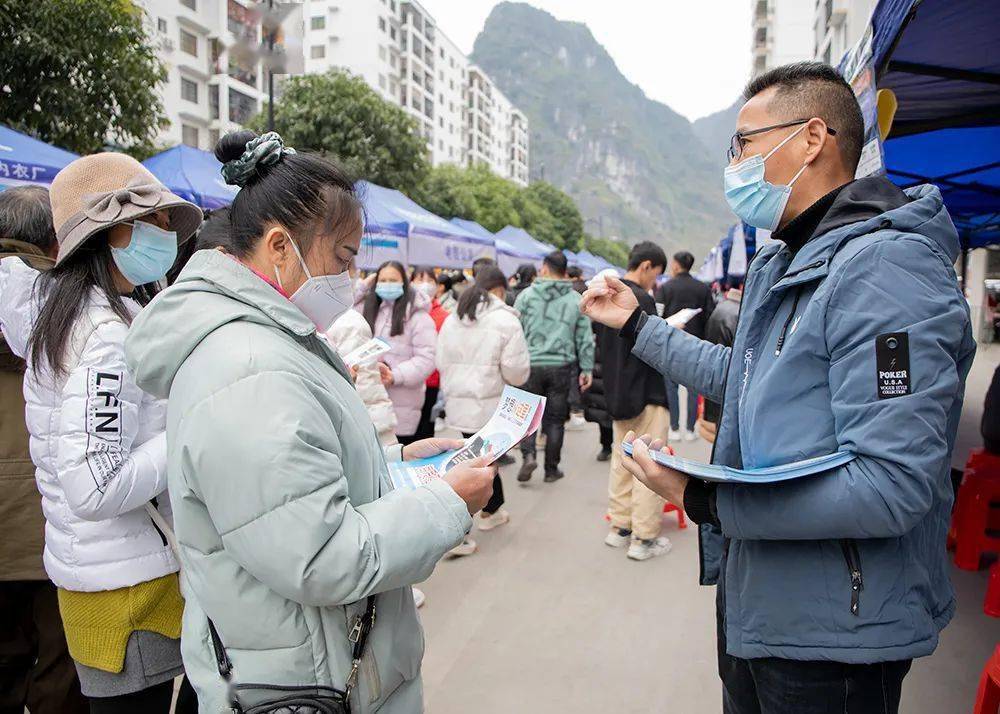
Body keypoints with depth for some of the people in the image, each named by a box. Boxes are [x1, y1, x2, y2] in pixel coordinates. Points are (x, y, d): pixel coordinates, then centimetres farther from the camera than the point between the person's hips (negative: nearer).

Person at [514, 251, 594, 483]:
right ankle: (551, 469, 18)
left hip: (531, 364, -1)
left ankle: (528, 455, -8)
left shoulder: (527, 295, -3)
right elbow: (585, 338, 5)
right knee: (555, 418, 11)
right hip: (561, 366, 1)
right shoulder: (576, 300, 4)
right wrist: (586, 369, 11)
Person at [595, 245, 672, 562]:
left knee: (621, 461, 15)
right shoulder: (641, 299, -18)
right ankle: (644, 538, 4)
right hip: (645, 394, -8)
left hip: (617, 393, 8)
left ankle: (619, 527, 23)